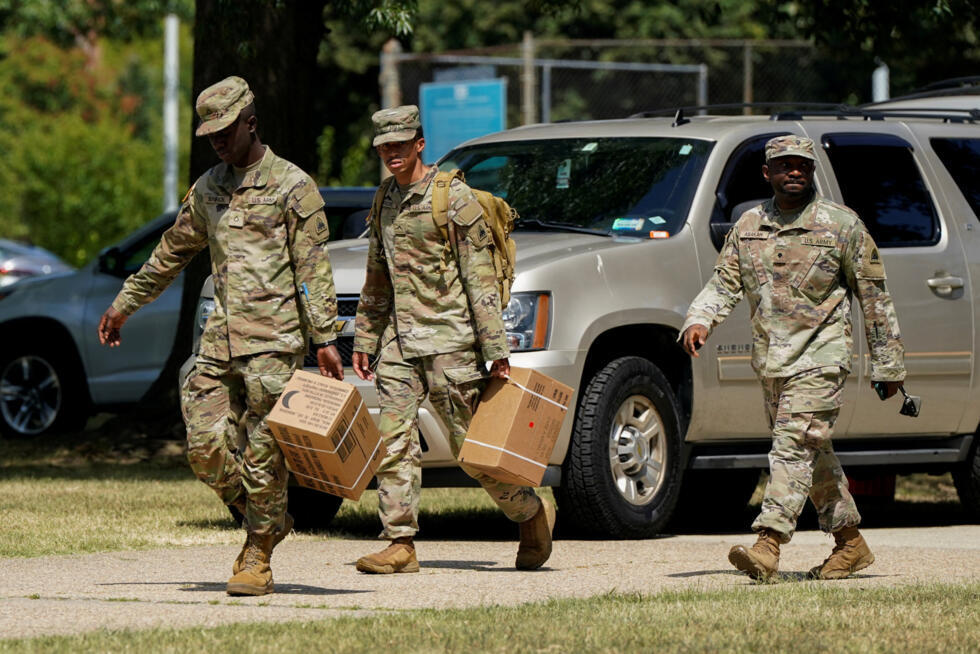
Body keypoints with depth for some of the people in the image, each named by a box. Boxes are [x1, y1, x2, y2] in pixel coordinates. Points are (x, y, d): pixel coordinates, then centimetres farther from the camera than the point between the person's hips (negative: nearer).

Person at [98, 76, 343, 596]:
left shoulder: (292, 186, -3)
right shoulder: (207, 189, 15)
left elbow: (314, 268, -7)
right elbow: (171, 252, 27)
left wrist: (324, 338, -13)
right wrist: (124, 305, 30)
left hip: (274, 338, -6)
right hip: (221, 335, 6)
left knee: (262, 450, -6)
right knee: (205, 444, -2)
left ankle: (257, 557, 4)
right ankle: (268, 520, 18)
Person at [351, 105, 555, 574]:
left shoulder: (454, 197, -8)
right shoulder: (385, 201, 13)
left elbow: (480, 278, -10)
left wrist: (496, 349, -13)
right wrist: (364, 340, 19)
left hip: (448, 337, -6)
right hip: (399, 339, 6)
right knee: (393, 441, -4)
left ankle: (533, 515, 19)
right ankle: (400, 544, -3)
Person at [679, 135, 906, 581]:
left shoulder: (841, 225, -2)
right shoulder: (748, 227, 11)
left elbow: (874, 297, 2)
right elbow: (724, 282, 6)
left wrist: (888, 365, 3)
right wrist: (699, 321, -15)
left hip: (820, 357, -6)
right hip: (770, 360, 6)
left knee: (794, 445, -17)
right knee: (814, 453, 12)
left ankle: (768, 544, -26)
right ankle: (850, 543, 23)